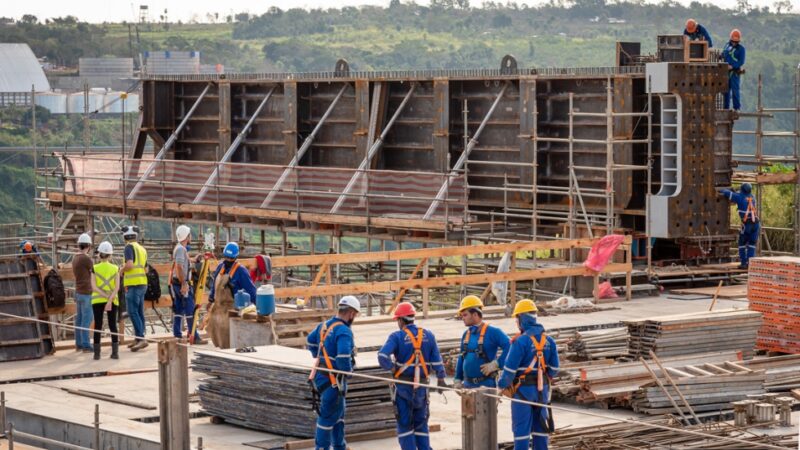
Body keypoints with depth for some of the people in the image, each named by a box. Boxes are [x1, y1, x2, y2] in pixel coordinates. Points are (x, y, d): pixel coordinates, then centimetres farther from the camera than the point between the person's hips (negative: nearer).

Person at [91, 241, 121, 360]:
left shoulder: (95, 268, -4)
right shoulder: (115, 268, -1)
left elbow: (94, 287, -12)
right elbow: (117, 287, -10)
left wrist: (106, 297, -14)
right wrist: (110, 299, -15)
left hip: (97, 300, -1)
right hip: (113, 300, 1)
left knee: (98, 326, 3)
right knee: (113, 325, 7)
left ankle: (97, 353, 1)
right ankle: (115, 352, 1)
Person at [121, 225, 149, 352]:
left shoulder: (130, 247, -7)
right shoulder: (142, 249, 17)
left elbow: (129, 265, -20)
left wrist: (122, 270, -1)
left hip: (133, 284, -9)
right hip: (143, 283, 9)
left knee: (133, 312, -12)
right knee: (139, 312, 11)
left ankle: (141, 338, -21)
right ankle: (138, 339, 14)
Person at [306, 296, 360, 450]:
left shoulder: (324, 326, 7)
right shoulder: (344, 331, -21)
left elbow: (310, 342, 22)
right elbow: (343, 357, -31)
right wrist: (348, 371, -13)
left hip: (320, 375, 10)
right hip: (333, 380, -10)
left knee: (338, 414, 22)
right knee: (327, 418, 0)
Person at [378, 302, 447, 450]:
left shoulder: (397, 336, -11)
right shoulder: (428, 335, 2)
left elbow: (382, 356, -24)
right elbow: (436, 360, 3)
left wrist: (392, 369, -9)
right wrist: (441, 379, 8)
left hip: (403, 386, -4)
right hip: (421, 385, 4)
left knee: (405, 424, 5)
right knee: (421, 423, 15)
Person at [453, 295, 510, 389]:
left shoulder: (493, 332, -10)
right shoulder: (466, 334, 12)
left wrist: (496, 364, -18)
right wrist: (458, 379, 16)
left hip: (486, 385, -7)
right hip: (468, 385, 7)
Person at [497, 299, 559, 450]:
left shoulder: (521, 341, -16)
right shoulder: (549, 341, 3)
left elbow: (510, 368, -14)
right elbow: (554, 369, 6)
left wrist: (502, 386, 0)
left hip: (523, 390, -6)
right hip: (542, 390, 6)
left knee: (521, 429, -1)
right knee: (540, 427, 14)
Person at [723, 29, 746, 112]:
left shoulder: (741, 48, -5)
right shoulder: (727, 45, 12)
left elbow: (741, 62, -10)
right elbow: (723, 55, 21)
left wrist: (732, 66, -20)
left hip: (735, 72, -6)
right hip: (726, 71, 6)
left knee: (735, 90, -8)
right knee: (726, 90, 8)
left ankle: (737, 107, -3)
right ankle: (726, 107, 15)